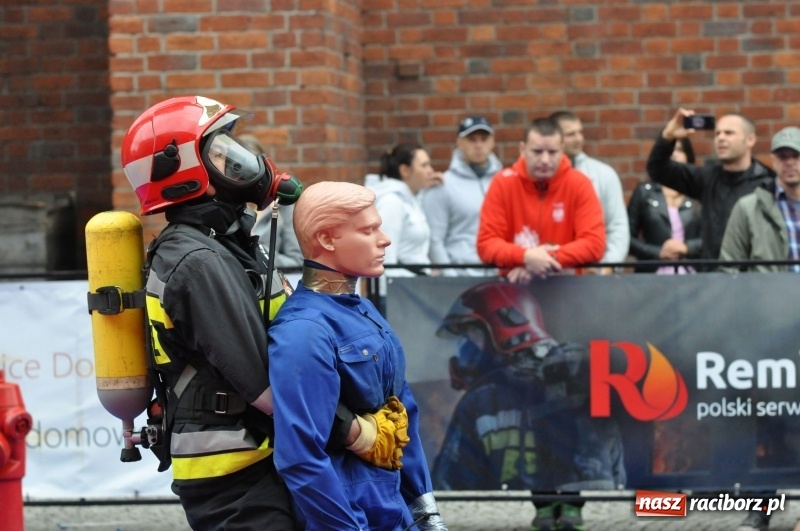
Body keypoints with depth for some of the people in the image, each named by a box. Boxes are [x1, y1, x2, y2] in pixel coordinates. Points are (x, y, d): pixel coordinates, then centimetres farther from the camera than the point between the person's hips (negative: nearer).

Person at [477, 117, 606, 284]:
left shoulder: (579, 184, -3)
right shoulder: (503, 183, -2)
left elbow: (594, 244, -8)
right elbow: (486, 244, -5)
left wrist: (549, 259, -19)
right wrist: (525, 257, -21)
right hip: (516, 283, 0)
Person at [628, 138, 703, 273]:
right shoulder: (644, 191, 8)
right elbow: (627, 237, 4)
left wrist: (687, 247, -11)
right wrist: (657, 252, -7)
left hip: (691, 273, 0)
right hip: (653, 274, 0)